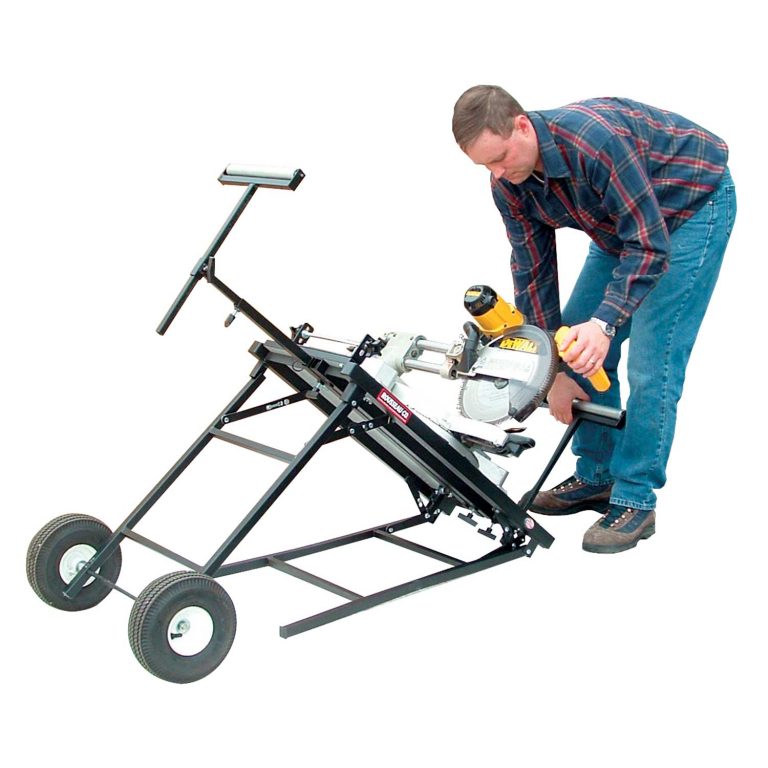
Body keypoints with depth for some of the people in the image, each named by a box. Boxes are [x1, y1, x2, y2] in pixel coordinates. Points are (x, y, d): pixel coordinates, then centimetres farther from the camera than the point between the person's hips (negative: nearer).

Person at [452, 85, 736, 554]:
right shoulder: (509, 184, -13)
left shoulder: (595, 139, -37)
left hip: (695, 203, -8)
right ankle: (597, 478, 16)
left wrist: (605, 322, -46)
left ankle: (636, 500, -6)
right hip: (623, 223, 8)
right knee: (575, 341, 4)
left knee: (651, 360, -16)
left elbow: (649, 245, -35)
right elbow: (532, 273, -8)